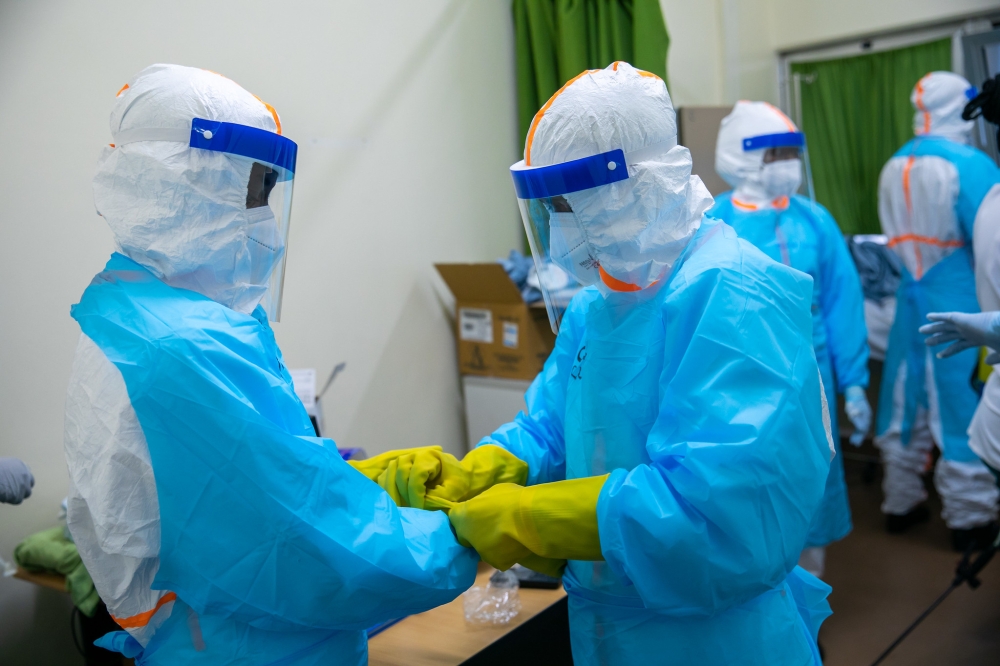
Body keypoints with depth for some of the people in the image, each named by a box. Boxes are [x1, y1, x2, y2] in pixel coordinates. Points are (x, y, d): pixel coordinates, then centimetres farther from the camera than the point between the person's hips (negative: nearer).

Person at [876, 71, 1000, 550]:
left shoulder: (894, 167, 5)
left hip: (912, 296, 6)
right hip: (959, 302, -6)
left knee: (905, 400, 13)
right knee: (961, 407, 3)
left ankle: (900, 502, 25)